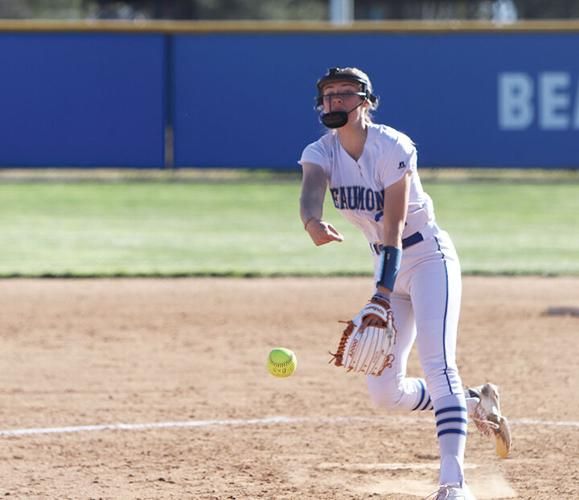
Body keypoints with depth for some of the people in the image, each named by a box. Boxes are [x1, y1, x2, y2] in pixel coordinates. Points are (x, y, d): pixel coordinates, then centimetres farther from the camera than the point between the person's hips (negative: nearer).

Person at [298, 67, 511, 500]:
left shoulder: (393, 148, -20)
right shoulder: (321, 153, -5)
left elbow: (394, 228, -27)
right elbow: (311, 191, -28)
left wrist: (381, 298, -36)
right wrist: (313, 223, -53)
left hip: (428, 257, -6)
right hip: (386, 263, 6)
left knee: (437, 364, -23)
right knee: (385, 391, 1)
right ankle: (475, 404, 24)